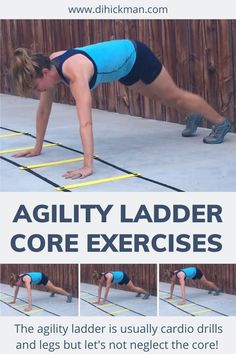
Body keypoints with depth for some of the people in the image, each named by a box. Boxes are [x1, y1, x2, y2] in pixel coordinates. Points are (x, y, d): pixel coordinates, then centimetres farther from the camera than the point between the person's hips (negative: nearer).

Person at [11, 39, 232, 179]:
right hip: (123, 64, 7)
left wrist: (87, 167, -56)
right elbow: (43, 110, -7)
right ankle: (193, 117, 58)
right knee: (159, 97, 30)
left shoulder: (74, 73, -44)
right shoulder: (49, 66, -21)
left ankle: (221, 123, 36)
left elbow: (85, 122, -52)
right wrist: (37, 148, -3)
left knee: (174, 96, 14)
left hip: (135, 56, -7)